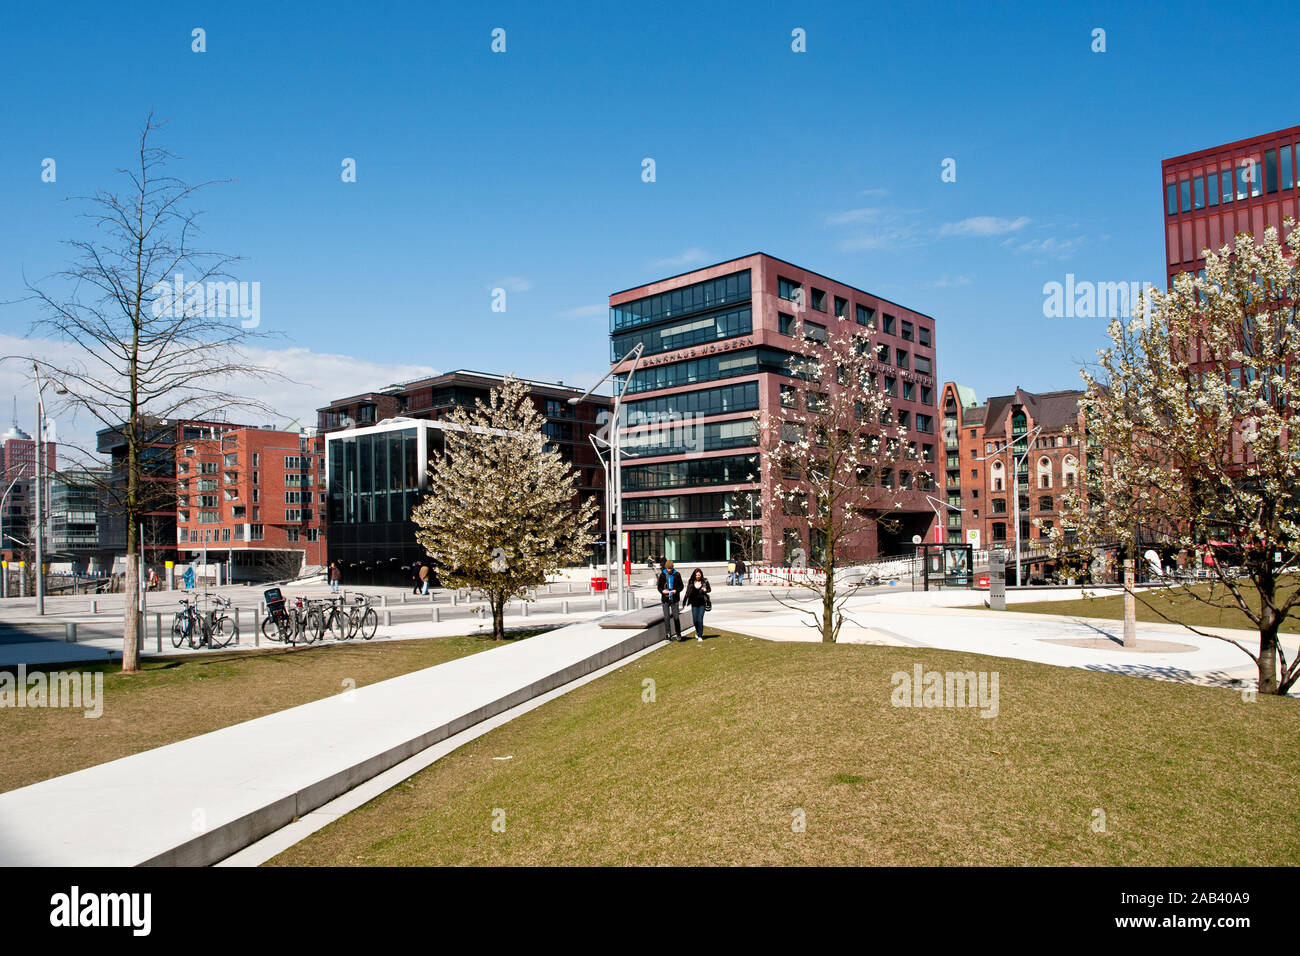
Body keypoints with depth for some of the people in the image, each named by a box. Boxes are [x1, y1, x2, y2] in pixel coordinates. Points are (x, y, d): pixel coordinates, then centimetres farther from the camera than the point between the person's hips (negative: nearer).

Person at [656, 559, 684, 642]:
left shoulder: (677, 574, 0)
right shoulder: (662, 575, 3)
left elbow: (681, 586, 4)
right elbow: (659, 586, 8)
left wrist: (676, 590, -15)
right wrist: (662, 591, -13)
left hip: (674, 599, -1)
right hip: (665, 599, 1)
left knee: (676, 617, 0)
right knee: (666, 617, -3)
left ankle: (678, 634, 12)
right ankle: (668, 633, 4)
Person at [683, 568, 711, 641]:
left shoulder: (705, 581, -3)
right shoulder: (691, 582, 0)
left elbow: (709, 589, 11)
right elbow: (688, 592, 6)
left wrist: (706, 590, -12)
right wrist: (684, 602, 5)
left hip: (702, 603, -2)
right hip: (694, 604, 2)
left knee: (700, 619, -8)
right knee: (695, 620, 4)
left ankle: (700, 636, 2)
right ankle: (698, 632, 31)